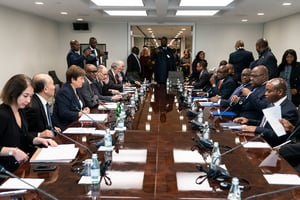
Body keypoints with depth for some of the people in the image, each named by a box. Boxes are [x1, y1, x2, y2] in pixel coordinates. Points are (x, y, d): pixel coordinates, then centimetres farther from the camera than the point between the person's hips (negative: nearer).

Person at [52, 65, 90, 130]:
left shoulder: (76, 89, 12)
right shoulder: (64, 92, -16)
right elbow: (63, 113, -23)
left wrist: (84, 109, 3)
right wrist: (80, 114, -24)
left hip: (75, 122, 9)